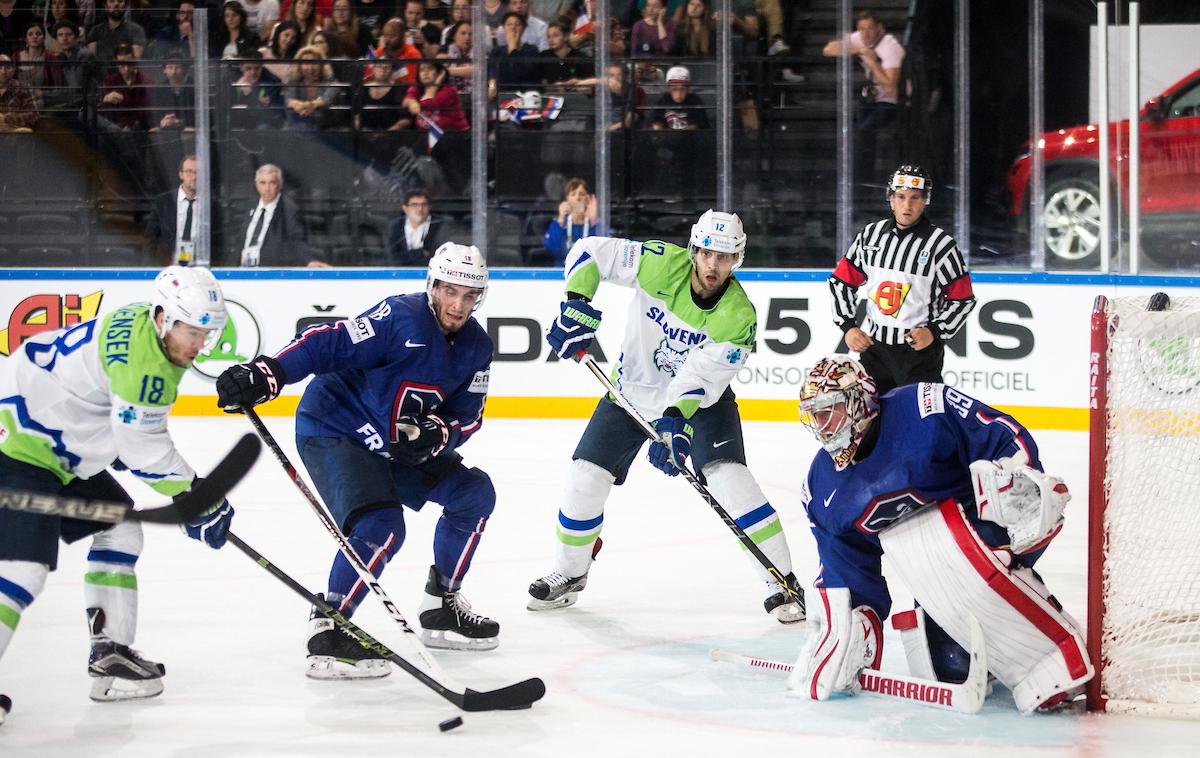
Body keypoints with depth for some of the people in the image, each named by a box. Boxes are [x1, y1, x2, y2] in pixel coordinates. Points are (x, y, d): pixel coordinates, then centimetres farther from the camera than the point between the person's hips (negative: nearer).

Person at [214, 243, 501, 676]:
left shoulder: (476, 347, 2)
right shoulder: (402, 318, -22)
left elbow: (467, 417, 2)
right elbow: (330, 344, -29)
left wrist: (435, 434, -22)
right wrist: (265, 374, -42)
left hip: (395, 446, 9)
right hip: (333, 431, -9)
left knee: (473, 494, 7)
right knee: (380, 527, -27)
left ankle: (440, 608, 19)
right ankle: (327, 631, -19)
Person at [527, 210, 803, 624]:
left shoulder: (739, 316, -25)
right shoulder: (661, 263, -22)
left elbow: (700, 375, -30)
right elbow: (589, 251, -14)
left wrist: (675, 420, -44)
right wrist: (575, 306, -24)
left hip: (702, 400, -2)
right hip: (634, 388, 2)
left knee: (729, 477, -22)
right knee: (585, 477, -1)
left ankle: (782, 584, -14)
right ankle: (570, 574, 23)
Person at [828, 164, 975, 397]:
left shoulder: (941, 244, -9)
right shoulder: (871, 235, 4)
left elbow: (963, 299, -5)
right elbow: (841, 281, 11)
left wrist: (934, 332, -17)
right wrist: (848, 326, 0)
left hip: (920, 348, -5)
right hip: (873, 345, 5)